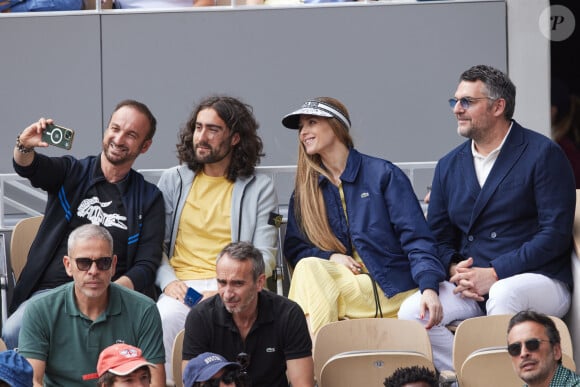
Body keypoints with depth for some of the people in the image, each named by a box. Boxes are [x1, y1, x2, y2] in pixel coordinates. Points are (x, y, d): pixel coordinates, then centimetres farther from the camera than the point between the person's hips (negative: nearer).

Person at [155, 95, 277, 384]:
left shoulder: (259, 188, 11)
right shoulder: (172, 181, 17)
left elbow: (264, 257, 4)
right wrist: (168, 281, -7)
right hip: (182, 288, 1)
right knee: (162, 321, -34)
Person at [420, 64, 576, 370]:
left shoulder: (542, 154, -3)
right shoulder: (449, 166, 16)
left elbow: (556, 233, -11)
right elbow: (437, 237, 17)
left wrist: (495, 274, -17)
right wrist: (454, 270, -8)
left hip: (538, 281, -5)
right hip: (470, 286, 5)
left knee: (504, 294, -40)